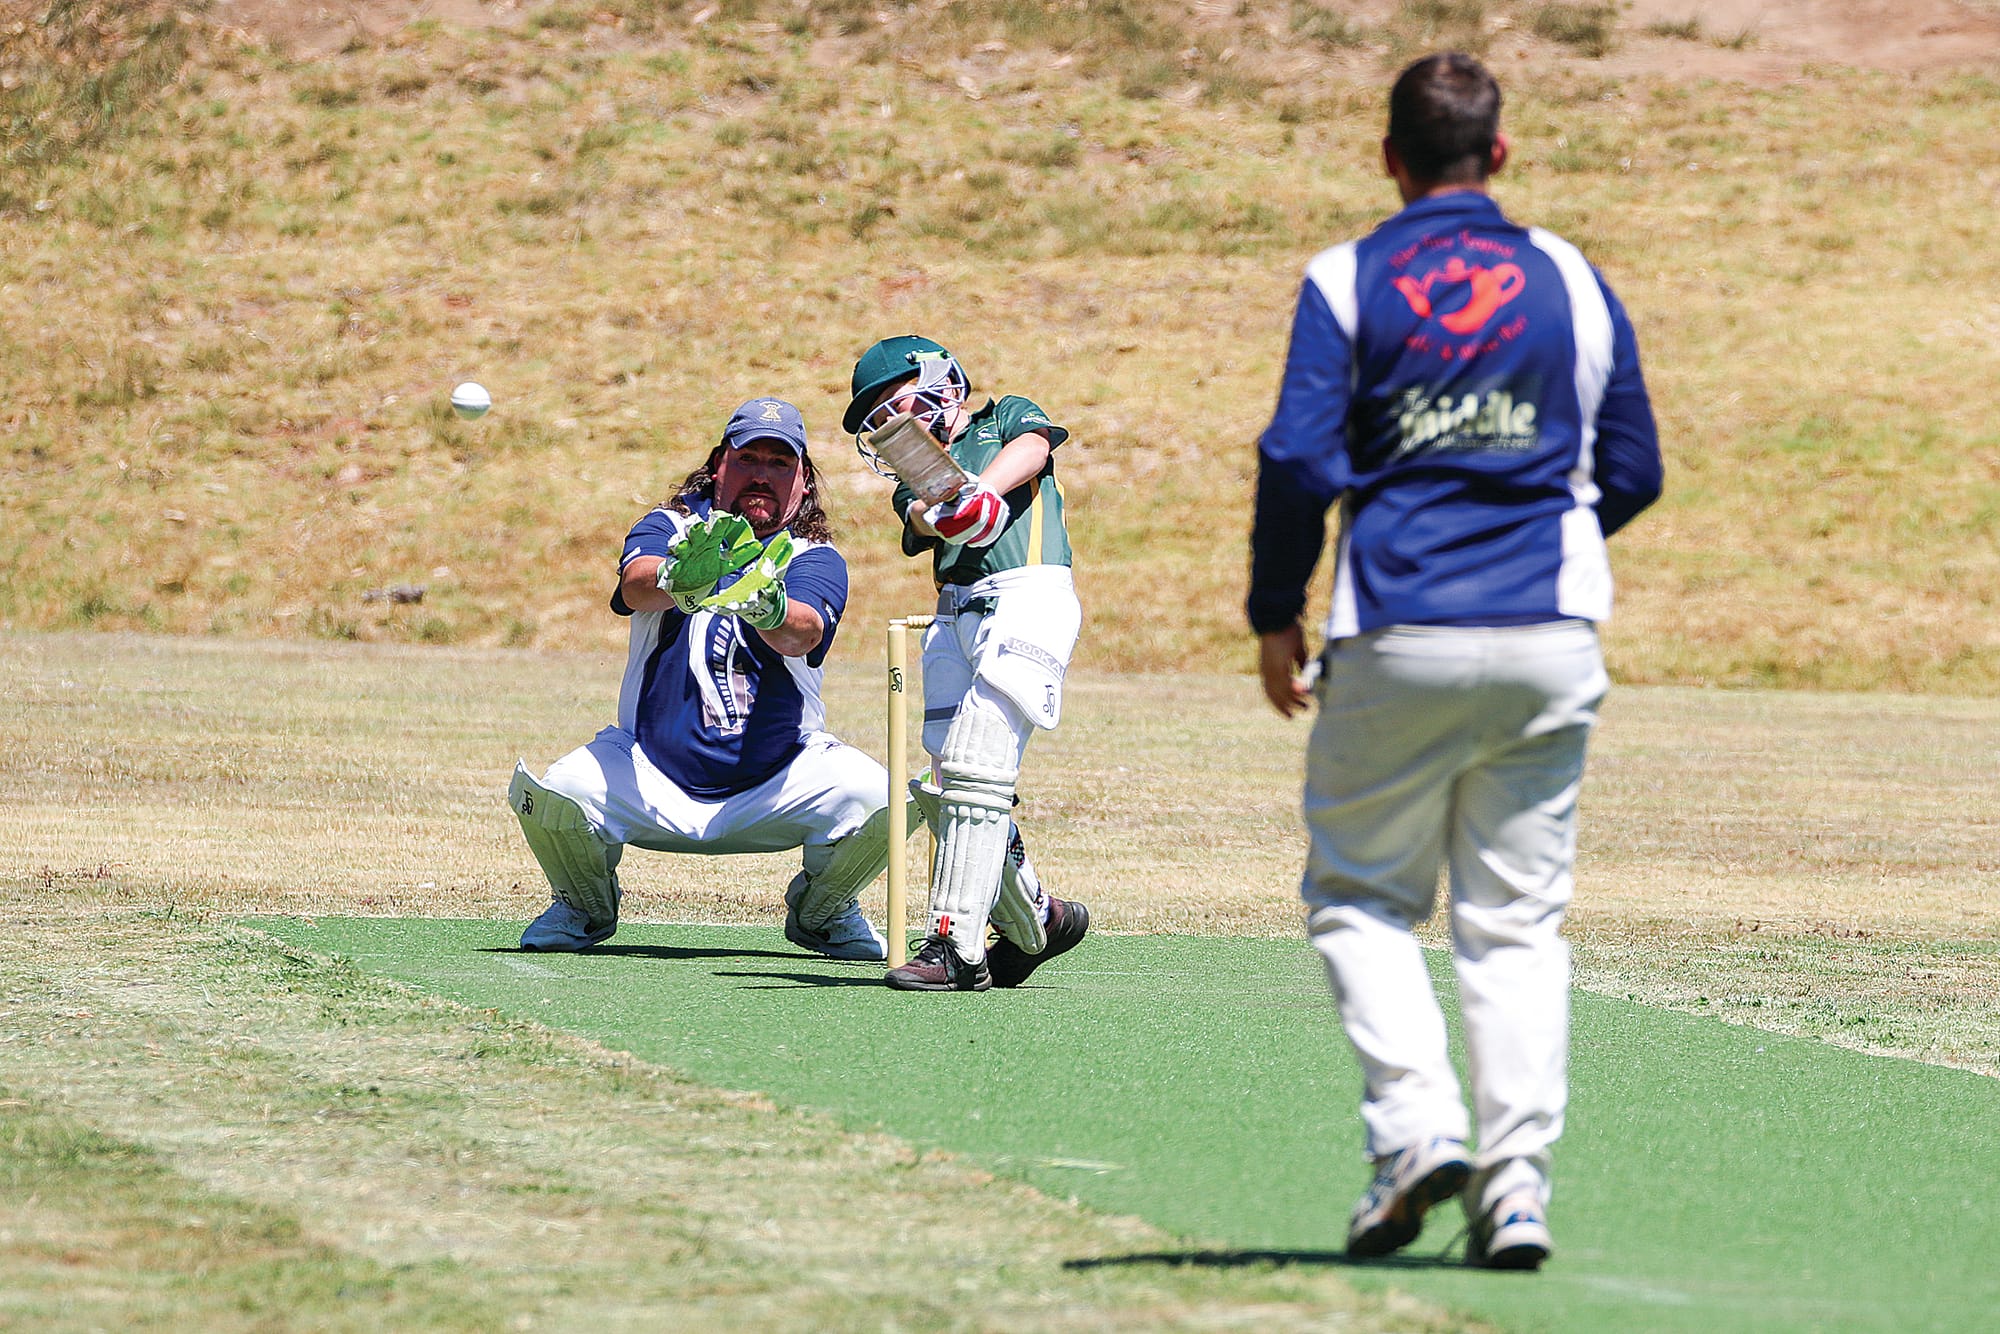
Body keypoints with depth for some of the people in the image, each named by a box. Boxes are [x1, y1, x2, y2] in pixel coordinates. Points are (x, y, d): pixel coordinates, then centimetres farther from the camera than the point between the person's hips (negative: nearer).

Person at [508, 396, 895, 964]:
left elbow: (804, 634, -24)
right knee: (551, 794, -28)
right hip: (653, 779, 0)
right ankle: (587, 907, 9)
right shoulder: (670, 529, 0)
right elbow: (636, 584, -24)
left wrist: (772, 612, -49)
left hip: (778, 780, 0)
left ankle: (820, 911, 9)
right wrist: (676, 580, -49)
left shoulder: (816, 559, -1)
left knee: (877, 797, -27)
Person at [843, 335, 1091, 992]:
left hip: (1029, 594, -7)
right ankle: (1034, 925, 18)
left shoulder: (1007, 416, 16)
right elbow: (921, 521, 2)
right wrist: (937, 508, -23)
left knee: (971, 766, -18)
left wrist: (977, 490, -26)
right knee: (943, 792, 0)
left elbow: (1031, 447, -8)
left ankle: (957, 948, -22)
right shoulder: (918, 477, 25)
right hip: (955, 616, 7)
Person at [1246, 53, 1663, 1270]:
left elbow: (1300, 462, -9)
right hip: (1551, 638, 2)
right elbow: (1634, 473, 10)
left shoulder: (1348, 283, -1)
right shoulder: (1575, 283, 8)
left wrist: (1276, 619, 2)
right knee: (1519, 918, 7)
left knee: (1360, 896, 12)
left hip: (1400, 639, -2)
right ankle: (1518, 1180, -4)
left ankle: (1417, 1122, -9)